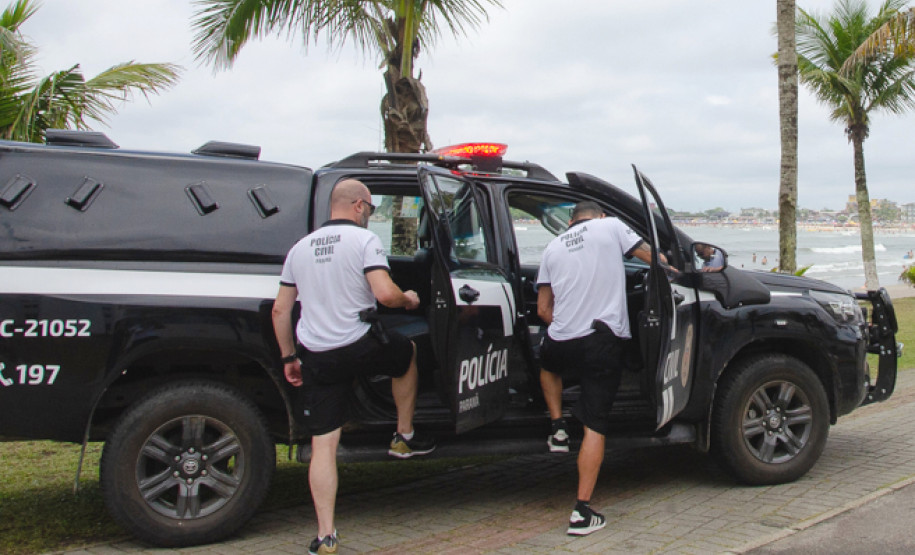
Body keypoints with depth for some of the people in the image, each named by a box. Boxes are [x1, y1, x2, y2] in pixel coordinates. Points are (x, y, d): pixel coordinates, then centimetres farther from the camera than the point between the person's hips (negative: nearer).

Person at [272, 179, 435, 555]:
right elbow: (385, 294, -19)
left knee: (323, 445, 6)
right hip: (359, 347, -4)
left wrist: (289, 357, 21)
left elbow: (280, 309, 13)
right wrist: (408, 299, 4)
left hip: (315, 357, 4)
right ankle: (404, 437, 36)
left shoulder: (300, 248, 13)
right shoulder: (364, 239, -5)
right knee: (407, 352, 29)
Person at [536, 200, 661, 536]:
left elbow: (543, 310, 15)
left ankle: (558, 430, 27)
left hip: (561, 344, 3)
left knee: (549, 366, 39)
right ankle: (582, 512, -1)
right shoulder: (611, 226, 5)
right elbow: (654, 259, 13)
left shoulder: (553, 247, 14)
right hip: (603, 343, -2)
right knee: (594, 426, 1)